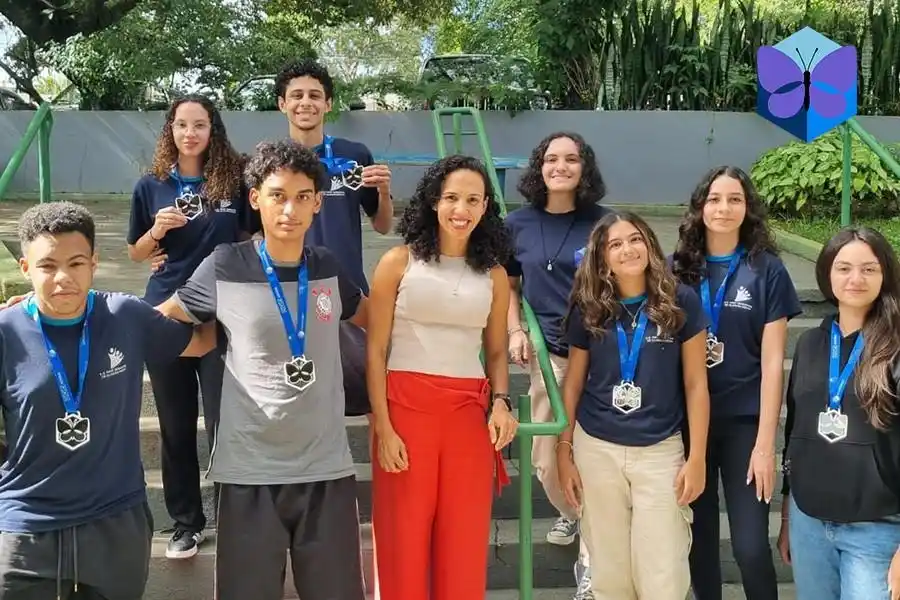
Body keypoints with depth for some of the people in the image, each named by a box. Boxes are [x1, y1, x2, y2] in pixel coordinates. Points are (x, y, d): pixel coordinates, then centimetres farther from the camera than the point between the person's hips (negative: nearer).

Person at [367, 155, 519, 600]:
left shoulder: (494, 275, 9)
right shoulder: (399, 262, -1)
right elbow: (375, 351, -2)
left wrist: (501, 402, -3)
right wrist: (383, 427, -9)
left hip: (469, 411, 3)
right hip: (405, 407, -2)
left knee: (466, 543, 7)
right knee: (404, 541, 5)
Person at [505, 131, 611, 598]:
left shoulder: (604, 222, -3)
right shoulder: (518, 223, 3)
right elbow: (508, 285, 13)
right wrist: (515, 332, 0)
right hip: (547, 353, 2)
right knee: (545, 458, 10)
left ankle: (590, 561, 10)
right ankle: (570, 514, 42)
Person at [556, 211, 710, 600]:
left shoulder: (681, 302, -4)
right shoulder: (588, 309, 1)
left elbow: (695, 384, -2)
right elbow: (573, 384, 7)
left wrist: (697, 457, -4)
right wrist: (564, 451, 4)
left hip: (660, 450, -2)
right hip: (597, 449, 2)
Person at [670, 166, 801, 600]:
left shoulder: (766, 269, -3)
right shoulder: (678, 268, 3)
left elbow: (772, 362, -5)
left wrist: (765, 442, -10)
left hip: (743, 421, -2)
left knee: (751, 547, -6)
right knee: (699, 540, 11)